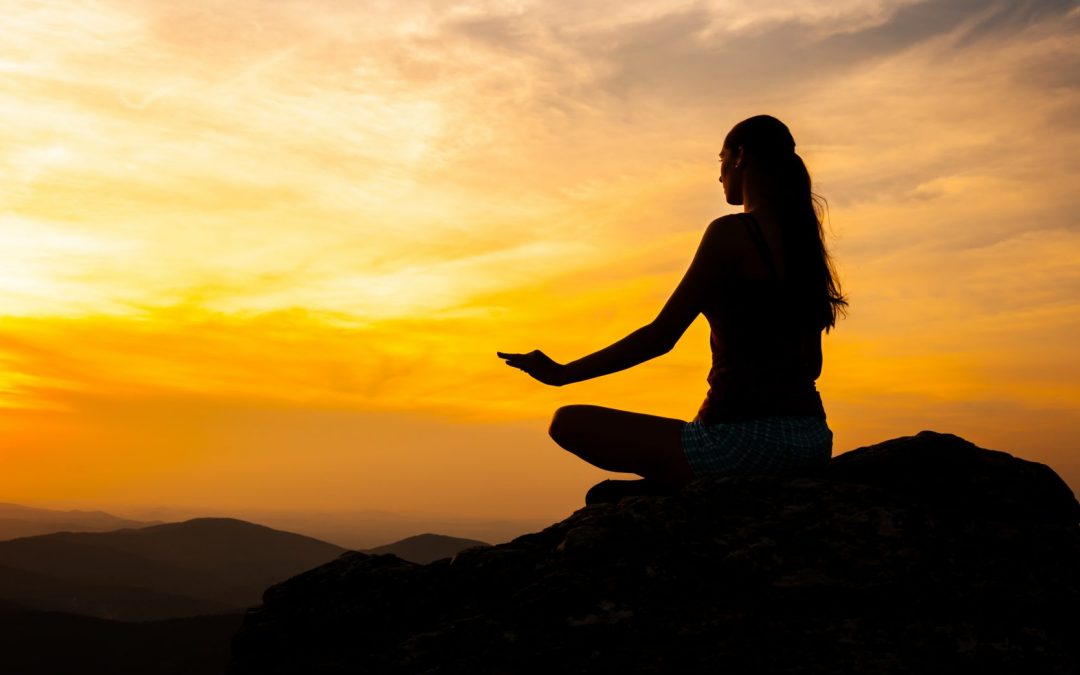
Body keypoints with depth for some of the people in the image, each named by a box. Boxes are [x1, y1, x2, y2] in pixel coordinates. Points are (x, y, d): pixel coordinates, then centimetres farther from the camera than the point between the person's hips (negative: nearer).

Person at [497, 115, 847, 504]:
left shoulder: (730, 233, -10)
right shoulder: (802, 237, 13)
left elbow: (661, 336, -12)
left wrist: (562, 374, -4)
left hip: (746, 439, -9)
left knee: (568, 423, 0)